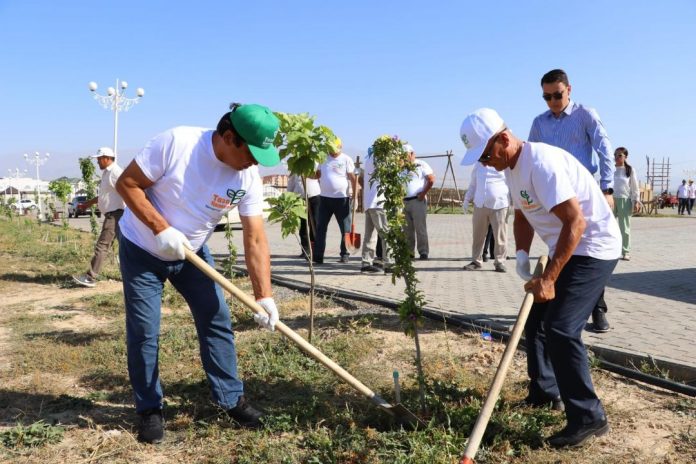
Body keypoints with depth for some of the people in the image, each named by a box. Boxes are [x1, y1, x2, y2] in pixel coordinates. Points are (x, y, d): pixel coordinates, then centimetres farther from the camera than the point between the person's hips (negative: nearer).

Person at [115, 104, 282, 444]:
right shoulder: (176, 142, -29)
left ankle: (231, 399, 18)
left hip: (191, 253, 4)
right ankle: (149, 410, 18)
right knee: (144, 334, -1)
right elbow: (127, 183, -21)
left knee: (217, 321, 3)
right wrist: (161, 228, -30)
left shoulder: (248, 178, -17)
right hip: (142, 250, -4)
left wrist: (263, 296, -22)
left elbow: (255, 239, -16)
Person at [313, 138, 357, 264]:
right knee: (320, 227, 2)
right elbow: (317, 175, 17)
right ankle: (318, 256, 5)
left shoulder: (346, 159, -3)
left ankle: (344, 255, 14)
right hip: (325, 197, 4)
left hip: (342, 198, -4)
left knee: (345, 229, 3)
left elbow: (353, 178, -5)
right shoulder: (324, 158, 10)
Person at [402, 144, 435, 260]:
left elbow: (431, 179, -8)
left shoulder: (421, 165, 0)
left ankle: (423, 252, 1)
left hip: (418, 201, -5)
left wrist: (423, 193, -10)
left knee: (420, 228, -4)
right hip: (404, 201, 5)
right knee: (407, 230, 7)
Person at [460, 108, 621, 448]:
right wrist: (522, 254, -2)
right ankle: (544, 392, 33)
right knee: (536, 318, 15)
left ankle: (588, 418, -4)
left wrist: (548, 279, -28)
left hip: (593, 248, -10)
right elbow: (522, 217, 16)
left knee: (561, 329, -17)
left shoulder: (541, 163, -25)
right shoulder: (512, 169, 7)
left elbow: (576, 222, -29)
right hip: (566, 249, 10)